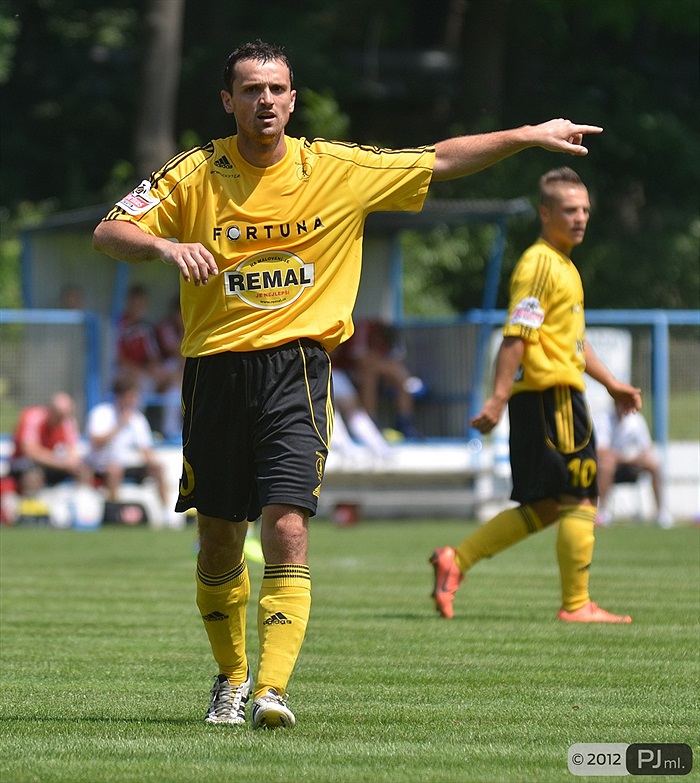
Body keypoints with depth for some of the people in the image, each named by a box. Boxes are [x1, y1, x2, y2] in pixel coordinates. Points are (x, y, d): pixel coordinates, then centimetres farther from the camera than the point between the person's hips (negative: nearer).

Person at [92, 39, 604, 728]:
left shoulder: (339, 169, 3)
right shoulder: (196, 174, 0)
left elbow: (440, 160, 13)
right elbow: (108, 233, -4)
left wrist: (529, 136, 10)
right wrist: (165, 244, -25)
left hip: (296, 368, -1)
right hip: (216, 367, 1)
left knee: (287, 529, -16)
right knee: (219, 540, 8)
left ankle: (272, 689, -19)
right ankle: (232, 676, 30)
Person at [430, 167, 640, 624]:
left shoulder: (564, 266, 21)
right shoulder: (540, 263, -11)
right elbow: (517, 335, -19)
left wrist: (613, 384, 27)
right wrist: (499, 397, -24)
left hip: (560, 394, 10)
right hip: (550, 394, -10)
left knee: (545, 507, 11)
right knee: (579, 500, -6)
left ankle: (456, 561, 12)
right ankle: (577, 605, -3)